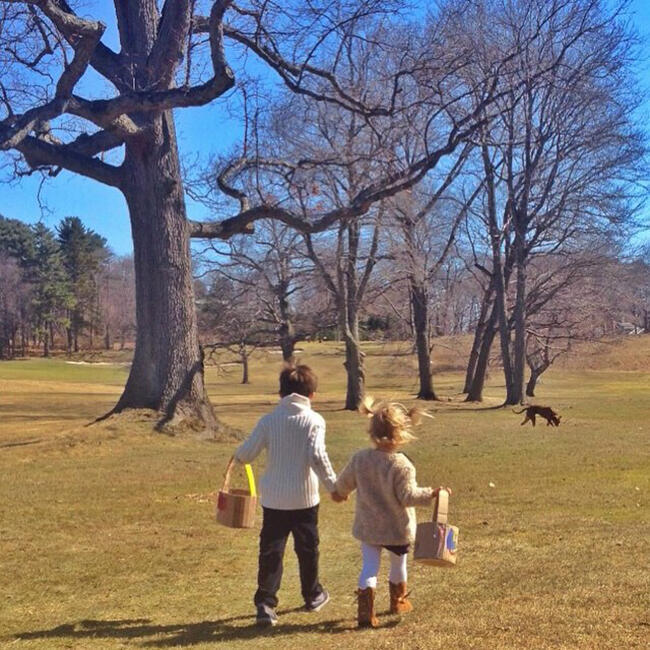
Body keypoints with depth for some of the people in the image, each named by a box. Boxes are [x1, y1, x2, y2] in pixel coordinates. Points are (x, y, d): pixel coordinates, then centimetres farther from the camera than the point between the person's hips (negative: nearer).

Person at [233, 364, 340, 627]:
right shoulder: (314, 421, -8)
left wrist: (237, 455, 22)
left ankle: (265, 603, -4)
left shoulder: (268, 420, -3)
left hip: (274, 498, 1)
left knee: (270, 551, 4)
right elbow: (318, 457, -18)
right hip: (304, 497, 0)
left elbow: (247, 453, -1)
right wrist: (333, 485, -8)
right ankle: (313, 595, 33)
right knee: (307, 548, 16)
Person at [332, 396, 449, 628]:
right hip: (397, 527, -2)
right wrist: (431, 493, -16)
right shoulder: (401, 465, -22)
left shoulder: (360, 459, -7)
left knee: (369, 566, 6)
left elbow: (344, 482, 8)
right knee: (398, 563, 21)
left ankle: (365, 609, -9)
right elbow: (408, 495, -23)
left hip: (367, 527, 2)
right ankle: (399, 600, 41)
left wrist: (338, 492, 29)